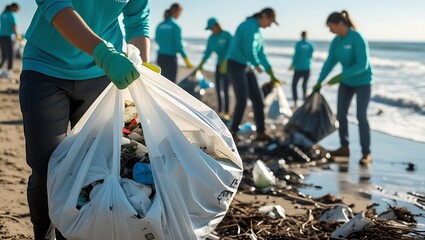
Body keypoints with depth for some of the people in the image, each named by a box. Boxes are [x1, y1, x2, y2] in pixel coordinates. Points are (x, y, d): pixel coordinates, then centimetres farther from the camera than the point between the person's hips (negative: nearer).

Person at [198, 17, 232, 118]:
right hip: (219, 63, 6)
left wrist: (225, 62, -27)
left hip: (228, 64, -6)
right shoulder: (211, 38, 5)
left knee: (225, 89, -9)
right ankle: (219, 111, 16)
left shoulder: (226, 35, -13)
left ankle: (226, 112, -4)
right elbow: (208, 52, 9)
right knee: (218, 88, 6)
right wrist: (201, 64, 3)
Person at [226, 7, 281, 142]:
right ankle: (233, 132, 2)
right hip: (235, 66, -9)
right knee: (242, 100, -13)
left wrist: (272, 76, 19)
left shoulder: (257, 31, 14)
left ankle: (261, 133, 9)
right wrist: (257, 65, -3)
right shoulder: (249, 26, -15)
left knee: (258, 99, 4)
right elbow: (249, 50, -22)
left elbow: (261, 54, 19)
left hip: (247, 68, 9)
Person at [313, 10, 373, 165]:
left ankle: (366, 154, -9)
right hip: (346, 82, 7)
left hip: (362, 82, -7)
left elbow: (362, 65, -28)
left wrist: (341, 76, -33)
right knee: (341, 114, 5)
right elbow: (330, 63, 3)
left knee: (361, 116, -13)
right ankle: (344, 148, 18)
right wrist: (319, 82, -2)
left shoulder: (357, 39, -24)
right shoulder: (336, 41, -3)